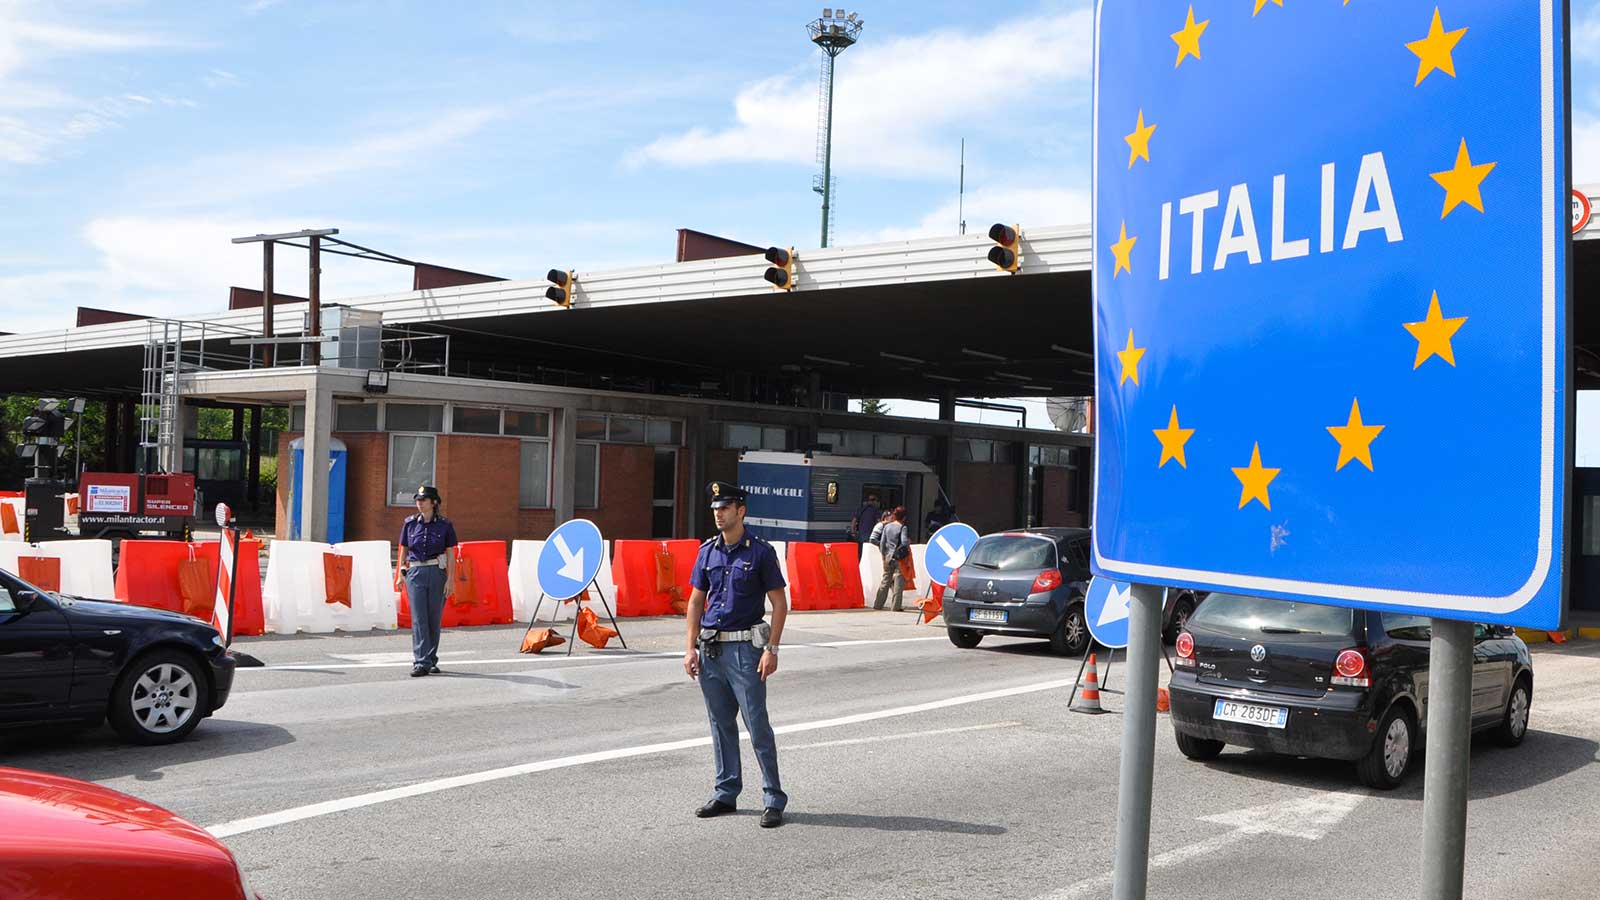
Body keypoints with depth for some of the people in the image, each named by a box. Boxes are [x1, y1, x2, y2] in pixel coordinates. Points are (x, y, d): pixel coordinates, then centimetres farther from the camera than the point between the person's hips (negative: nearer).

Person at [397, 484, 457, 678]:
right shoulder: (410, 523, 6)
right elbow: (403, 551, 11)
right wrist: (401, 575, 5)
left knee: (434, 619, 5)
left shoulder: (444, 525, 1)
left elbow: (450, 554, 2)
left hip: (437, 573, -1)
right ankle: (420, 663, -7)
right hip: (415, 573, 1)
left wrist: (450, 579, -4)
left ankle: (431, 660, 18)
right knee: (419, 619, -6)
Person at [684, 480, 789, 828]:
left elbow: (780, 604, -5)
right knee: (721, 724, 12)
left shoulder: (760, 551, -5)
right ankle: (725, 793, 23)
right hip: (710, 648, 5)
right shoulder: (707, 551, 9)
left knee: (757, 724, -5)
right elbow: (696, 601, 13)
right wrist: (691, 647, 6)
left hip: (745, 648, -5)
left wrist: (771, 649, -12)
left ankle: (773, 799, 1)